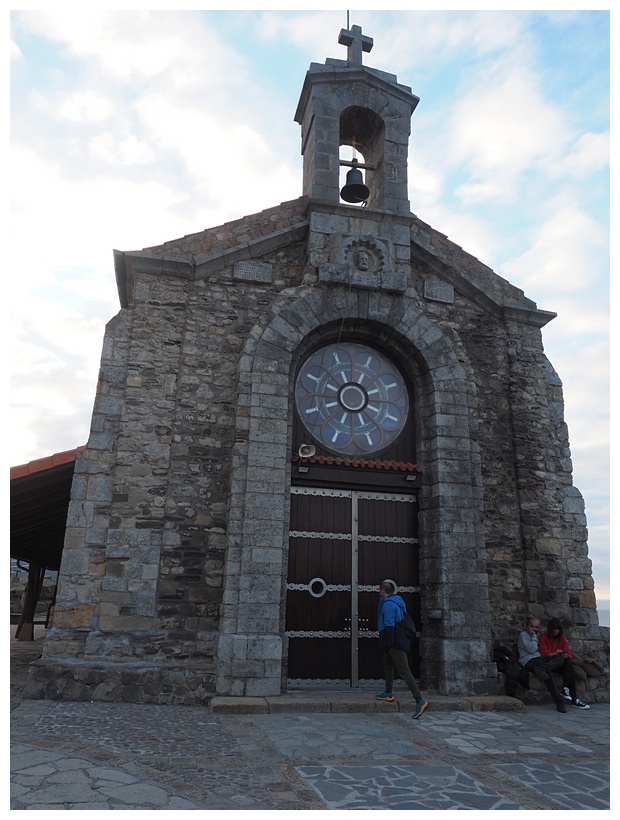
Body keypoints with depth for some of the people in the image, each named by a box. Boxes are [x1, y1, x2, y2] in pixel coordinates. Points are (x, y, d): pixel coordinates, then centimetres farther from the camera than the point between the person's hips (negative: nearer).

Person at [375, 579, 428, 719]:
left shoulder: (388, 604, -16)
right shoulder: (396, 601, 14)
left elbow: (389, 626, -22)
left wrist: (389, 644, -18)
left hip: (396, 643, -10)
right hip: (399, 641, 10)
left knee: (404, 671, -12)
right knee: (388, 665, 23)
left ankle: (420, 701, -15)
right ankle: (388, 693, 33)